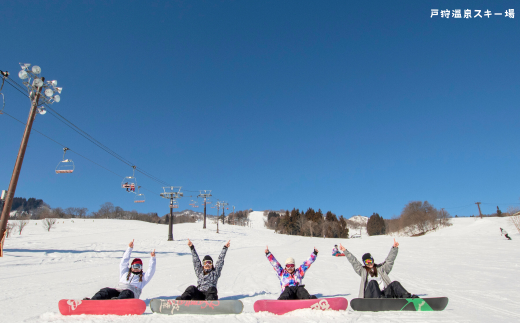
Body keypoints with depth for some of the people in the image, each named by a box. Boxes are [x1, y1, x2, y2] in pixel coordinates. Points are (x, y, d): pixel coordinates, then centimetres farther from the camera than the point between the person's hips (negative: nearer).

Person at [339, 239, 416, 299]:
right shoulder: (363, 271, 20)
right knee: (373, 282, -31)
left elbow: (389, 260, 15)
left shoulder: (381, 268, 23)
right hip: (370, 295, -1)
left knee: (395, 283, -21)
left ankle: (408, 297, -42)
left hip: (384, 294, 2)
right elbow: (354, 262, 14)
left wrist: (394, 248, 4)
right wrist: (345, 251, 8)